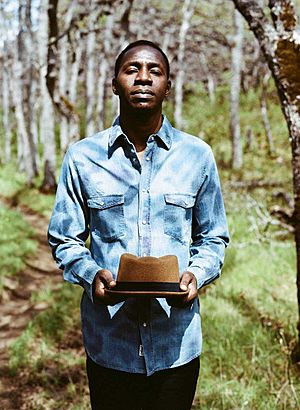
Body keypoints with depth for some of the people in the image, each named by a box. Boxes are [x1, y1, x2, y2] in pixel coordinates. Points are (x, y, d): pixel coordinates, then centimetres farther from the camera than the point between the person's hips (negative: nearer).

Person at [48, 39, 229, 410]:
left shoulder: (198, 156, 0)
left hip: (178, 341, 1)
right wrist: (91, 275, -15)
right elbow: (64, 239, 5)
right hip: (109, 341, 0)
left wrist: (196, 274, -12)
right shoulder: (82, 157, -2)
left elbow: (213, 238, 8)